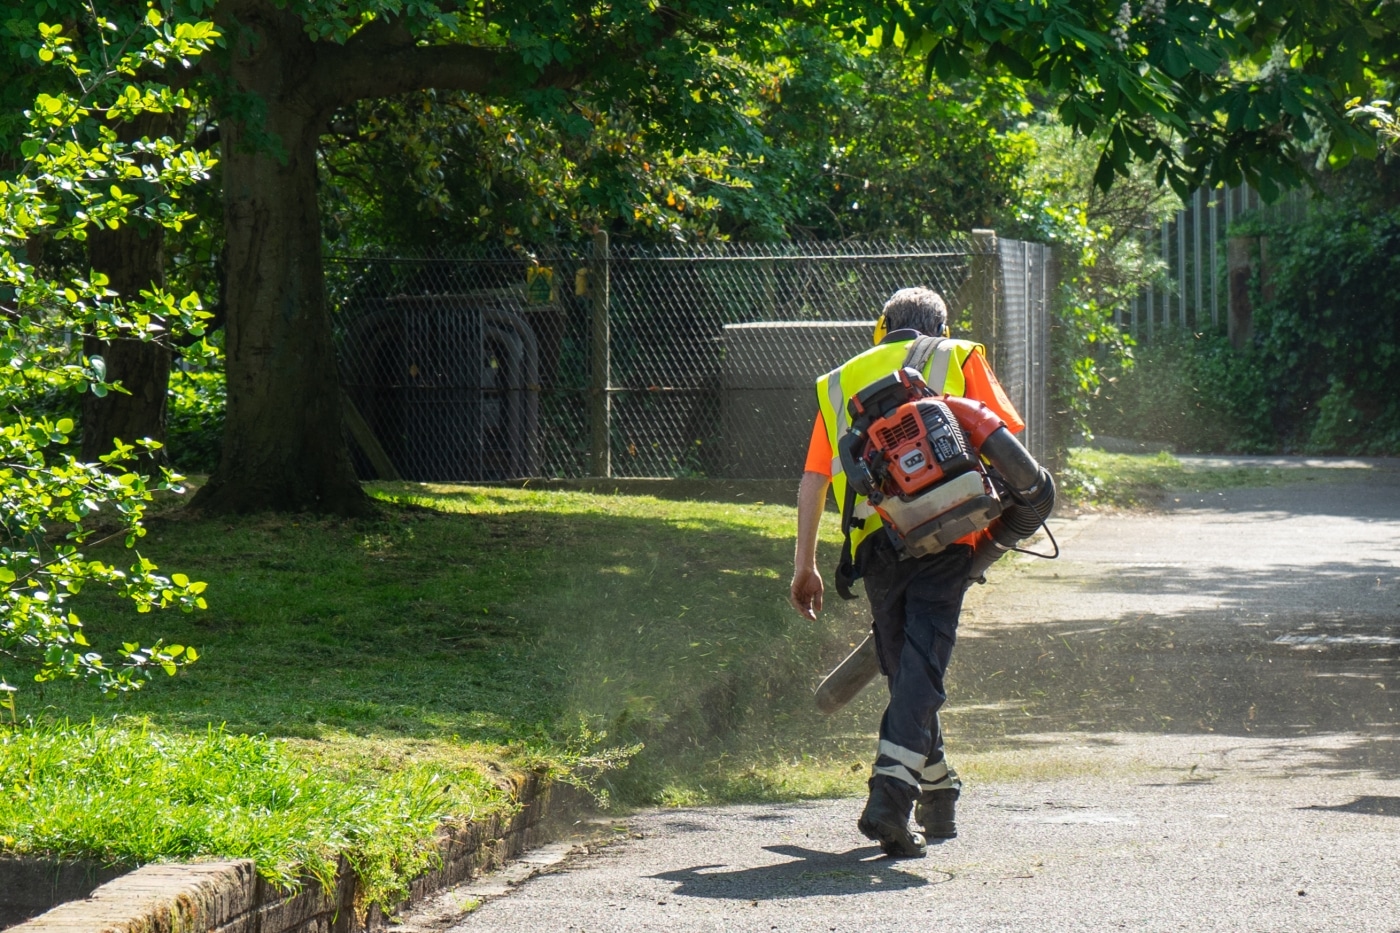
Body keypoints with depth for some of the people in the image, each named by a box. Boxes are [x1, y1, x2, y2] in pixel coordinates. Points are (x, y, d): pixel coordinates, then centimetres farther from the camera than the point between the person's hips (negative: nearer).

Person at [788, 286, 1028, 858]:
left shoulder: (840, 382, 24)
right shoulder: (958, 360, 16)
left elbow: (813, 480, 17)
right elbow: (1004, 440, 5)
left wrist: (804, 566, 18)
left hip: (872, 543, 3)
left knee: (903, 666, 17)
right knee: (921, 666, -9)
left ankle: (937, 794, 28)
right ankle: (889, 798, -24)